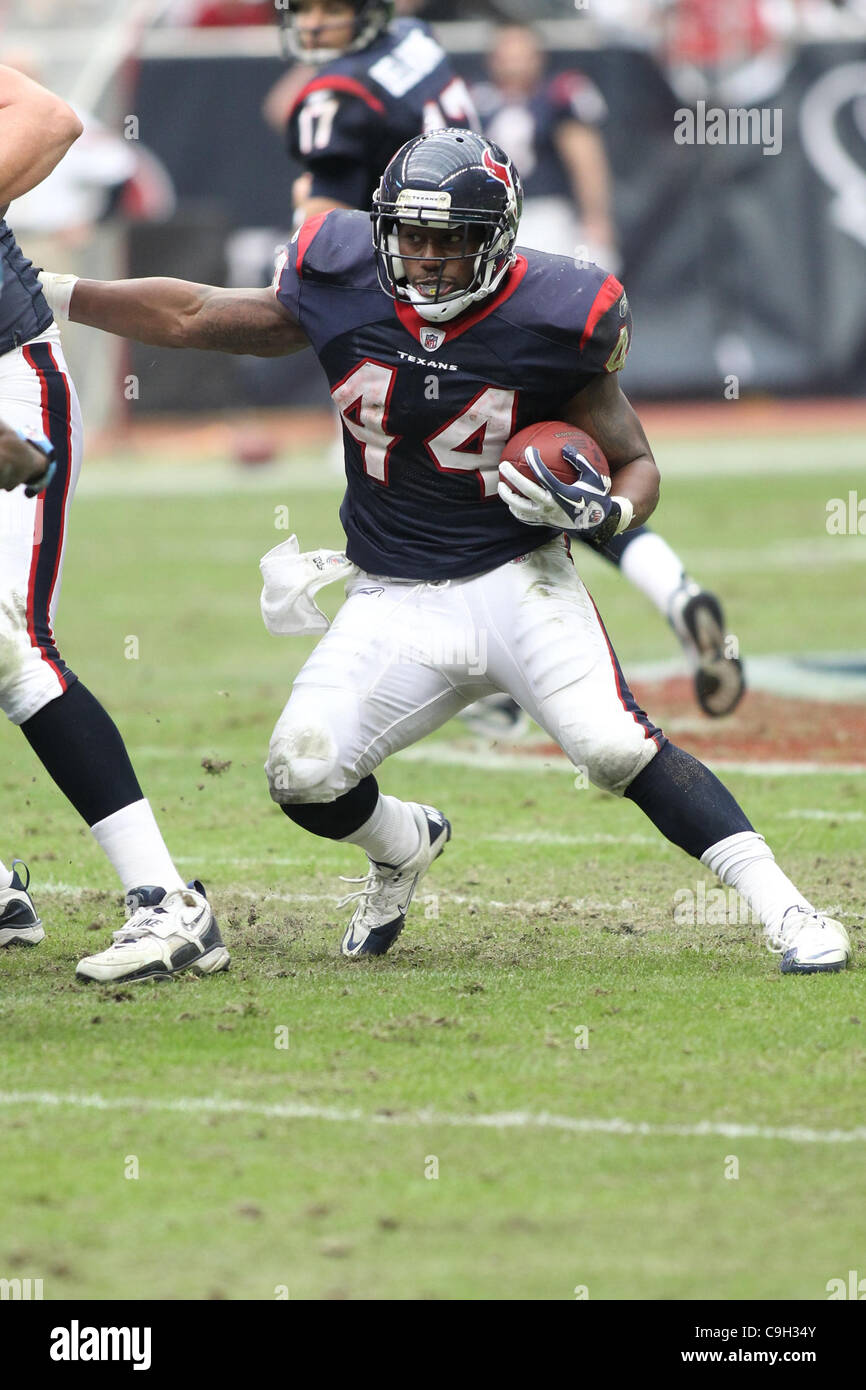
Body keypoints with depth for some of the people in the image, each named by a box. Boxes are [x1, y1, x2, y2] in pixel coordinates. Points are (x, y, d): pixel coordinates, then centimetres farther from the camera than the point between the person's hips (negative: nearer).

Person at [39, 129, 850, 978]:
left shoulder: (548, 322, -12)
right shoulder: (340, 293, -5)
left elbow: (636, 462, 0)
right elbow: (194, 316, 11)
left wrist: (605, 511, -22)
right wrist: (51, 294, 10)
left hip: (517, 580, -3)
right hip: (393, 604, 3)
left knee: (617, 745, -25)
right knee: (303, 775, -11)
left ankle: (781, 907, -18)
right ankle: (404, 846, 24)